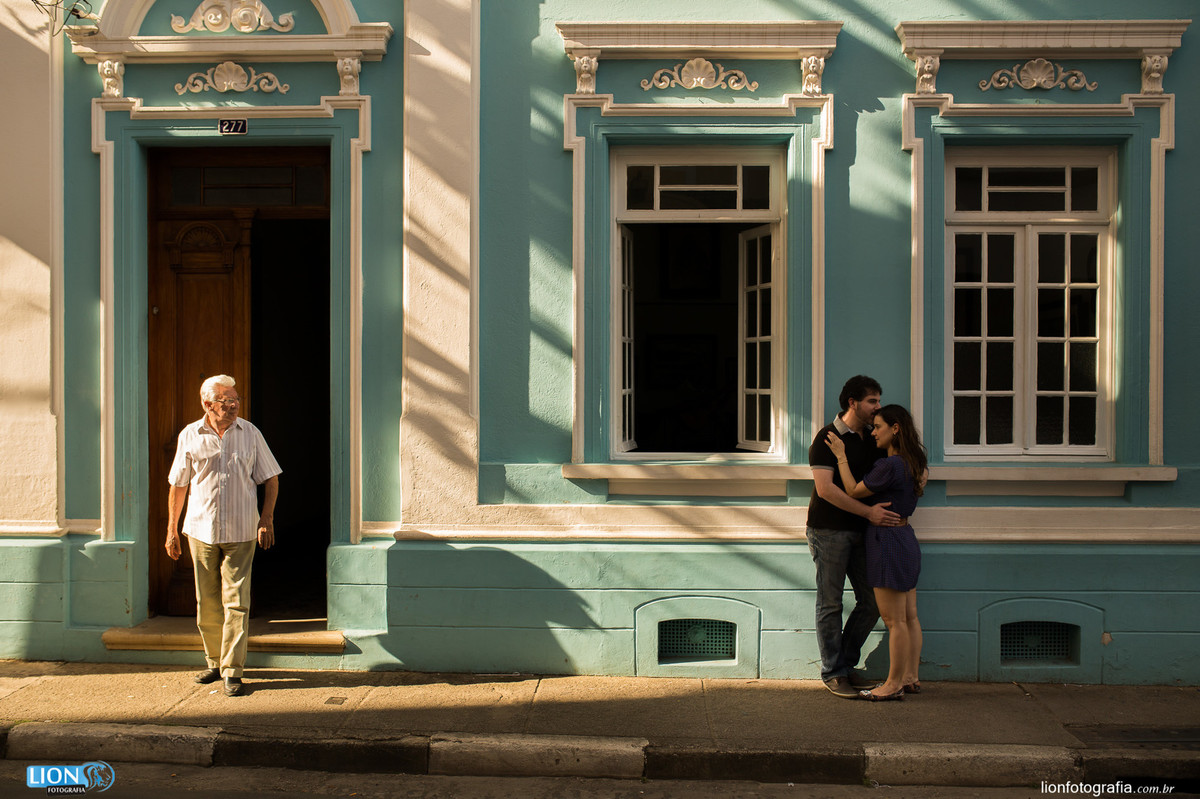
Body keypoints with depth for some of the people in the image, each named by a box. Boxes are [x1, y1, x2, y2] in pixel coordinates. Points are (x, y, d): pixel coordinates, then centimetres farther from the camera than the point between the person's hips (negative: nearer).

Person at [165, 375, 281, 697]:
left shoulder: (249, 434, 2)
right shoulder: (190, 436, 3)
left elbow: (270, 478, 7)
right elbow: (178, 485, 9)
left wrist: (267, 518, -5)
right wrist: (172, 531, 6)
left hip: (240, 533, -1)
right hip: (201, 530, 1)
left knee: (236, 601, -6)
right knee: (207, 604, 9)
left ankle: (233, 670, -2)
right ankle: (215, 662, 25)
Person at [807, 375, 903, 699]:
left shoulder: (871, 440, 13)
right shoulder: (827, 438, -9)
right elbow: (824, 488, -19)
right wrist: (868, 512, -23)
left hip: (860, 531, 7)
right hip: (829, 529, -7)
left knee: (872, 602, 6)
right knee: (830, 604, -1)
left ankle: (847, 663, 20)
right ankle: (832, 672, 9)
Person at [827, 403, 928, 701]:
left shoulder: (890, 466, -20)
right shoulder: (914, 464, 7)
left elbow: (853, 491, -13)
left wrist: (841, 456, -6)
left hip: (888, 540, -10)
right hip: (906, 538, 10)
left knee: (894, 620, -3)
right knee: (909, 616, 13)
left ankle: (894, 684, 3)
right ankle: (911, 677, 20)